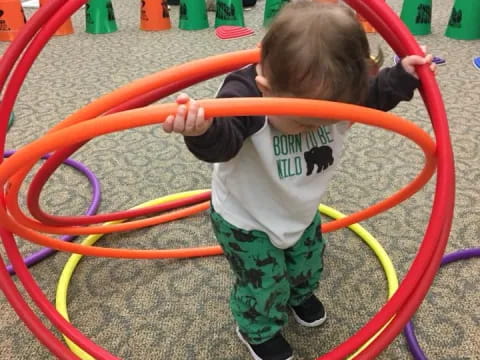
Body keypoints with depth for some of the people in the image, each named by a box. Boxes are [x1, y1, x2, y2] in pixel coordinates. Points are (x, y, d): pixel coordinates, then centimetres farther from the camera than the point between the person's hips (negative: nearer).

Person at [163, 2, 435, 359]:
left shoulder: (330, 89, -19)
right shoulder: (243, 96, -37)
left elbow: (371, 97, 1)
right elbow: (222, 142, -54)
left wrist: (403, 76, -9)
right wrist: (203, 130, -74)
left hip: (301, 210, 6)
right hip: (246, 220, -6)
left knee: (308, 259, 28)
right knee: (264, 283, 9)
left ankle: (299, 294, 63)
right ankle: (258, 331, 43)